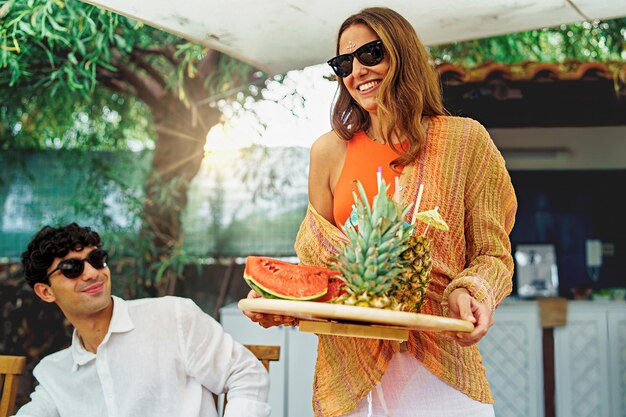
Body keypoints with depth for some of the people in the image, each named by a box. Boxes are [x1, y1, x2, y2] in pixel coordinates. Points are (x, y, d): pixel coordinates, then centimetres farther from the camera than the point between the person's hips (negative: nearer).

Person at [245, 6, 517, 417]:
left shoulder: (464, 140, 0)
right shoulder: (330, 152, 5)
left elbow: (492, 255, 2)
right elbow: (317, 261, 9)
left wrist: (473, 292, -19)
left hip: (441, 367, -1)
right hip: (349, 365, 2)